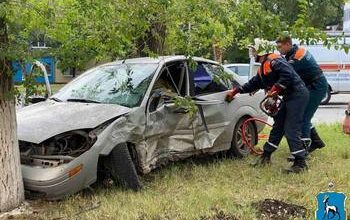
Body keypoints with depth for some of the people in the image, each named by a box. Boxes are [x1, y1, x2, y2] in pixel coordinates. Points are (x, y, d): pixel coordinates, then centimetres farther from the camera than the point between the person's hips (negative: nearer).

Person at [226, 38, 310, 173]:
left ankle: (300, 163, -6)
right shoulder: (263, 68, 16)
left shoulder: (274, 61, -17)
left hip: (297, 95, -10)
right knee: (278, 127, 15)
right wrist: (235, 91, 25)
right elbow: (253, 83, 25)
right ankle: (266, 157, 24)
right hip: (289, 97, 10)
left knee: (291, 130, -12)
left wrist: (275, 89, -23)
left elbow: (288, 75, -29)